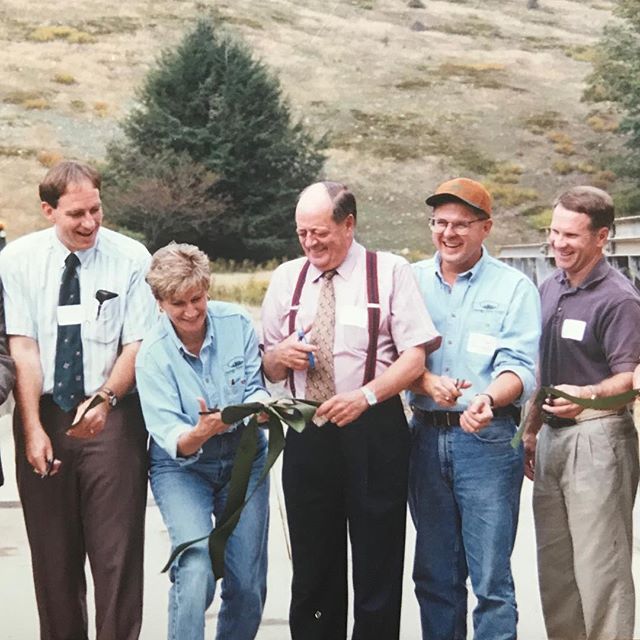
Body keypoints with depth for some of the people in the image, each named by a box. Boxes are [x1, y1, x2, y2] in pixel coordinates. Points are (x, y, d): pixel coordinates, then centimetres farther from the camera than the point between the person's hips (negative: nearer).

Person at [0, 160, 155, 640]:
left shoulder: (131, 258, -2)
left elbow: (138, 344, -5)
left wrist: (105, 401, -20)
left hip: (112, 418, -2)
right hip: (43, 415, 2)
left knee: (117, 547, -4)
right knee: (51, 551, 9)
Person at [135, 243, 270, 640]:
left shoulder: (236, 323, -10)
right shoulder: (153, 355, -16)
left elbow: (256, 386, -3)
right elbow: (173, 441, -21)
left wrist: (260, 404, -27)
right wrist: (202, 432, -43)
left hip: (244, 458, 3)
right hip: (182, 467, -2)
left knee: (248, 585, 1)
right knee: (196, 571, -22)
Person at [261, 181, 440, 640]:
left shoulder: (390, 272, -1)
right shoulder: (286, 279, 11)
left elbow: (415, 357, -8)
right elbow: (269, 368, 16)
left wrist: (366, 395, -21)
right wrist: (282, 355, -7)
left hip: (374, 433, -3)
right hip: (306, 437, 4)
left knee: (378, 567, 3)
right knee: (313, 571, 10)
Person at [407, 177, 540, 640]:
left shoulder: (515, 287, 1)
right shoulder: (412, 281, 10)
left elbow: (519, 367, -8)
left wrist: (488, 400, -28)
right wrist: (426, 381, -18)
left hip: (489, 441, -4)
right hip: (427, 436, 4)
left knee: (490, 578, -4)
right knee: (434, 576, 12)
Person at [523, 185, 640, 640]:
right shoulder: (551, 288, 12)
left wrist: (588, 395, -36)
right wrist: (532, 431, 19)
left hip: (597, 437, -8)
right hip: (552, 437, 8)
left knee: (600, 568, -6)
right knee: (554, 568, 15)